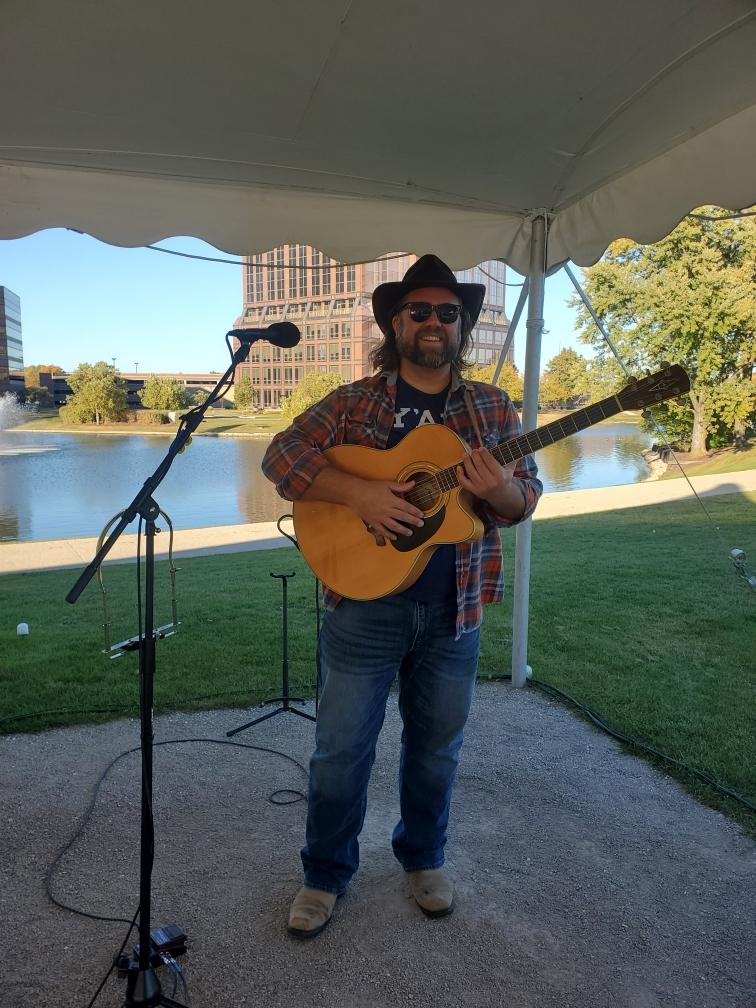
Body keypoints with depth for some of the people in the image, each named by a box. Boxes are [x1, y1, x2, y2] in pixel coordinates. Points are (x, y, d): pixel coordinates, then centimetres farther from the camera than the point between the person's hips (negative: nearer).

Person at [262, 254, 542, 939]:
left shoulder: (493, 408, 5)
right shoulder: (354, 403, -1)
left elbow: (528, 493, 4)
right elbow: (282, 455, -9)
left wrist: (502, 490, -21)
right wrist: (358, 492, -24)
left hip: (454, 612, 2)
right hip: (364, 603, -2)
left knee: (437, 747, 18)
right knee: (341, 749, 9)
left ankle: (424, 857, 42)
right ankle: (326, 874, 32)